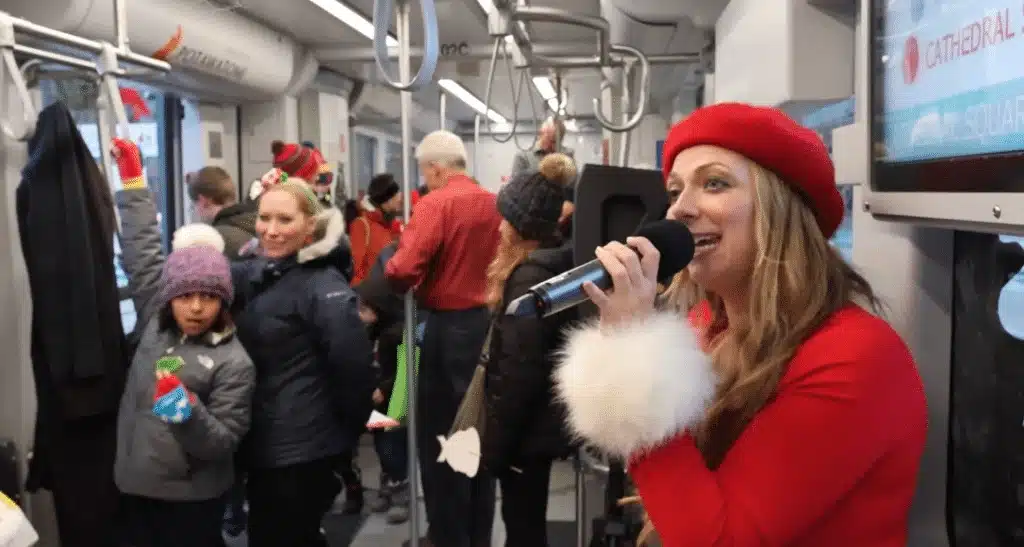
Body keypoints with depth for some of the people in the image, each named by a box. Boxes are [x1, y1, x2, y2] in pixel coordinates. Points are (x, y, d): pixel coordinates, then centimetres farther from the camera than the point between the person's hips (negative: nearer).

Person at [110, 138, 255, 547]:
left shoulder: (234, 362, -13)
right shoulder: (155, 323, 0)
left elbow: (224, 443, -13)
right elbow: (142, 254, 3)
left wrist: (189, 413, -32)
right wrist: (132, 181, 1)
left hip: (193, 498, -5)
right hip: (137, 488, 5)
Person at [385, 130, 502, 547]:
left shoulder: (436, 203, -14)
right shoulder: (493, 203, 6)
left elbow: (404, 269, -22)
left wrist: (395, 284, -2)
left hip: (450, 328, -7)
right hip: (488, 322, 7)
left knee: (440, 434, 7)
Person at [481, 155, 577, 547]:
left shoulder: (531, 275, -21)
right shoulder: (556, 262, 9)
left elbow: (519, 370, -24)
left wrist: (494, 444, -17)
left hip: (526, 429, -9)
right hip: (539, 423, 9)